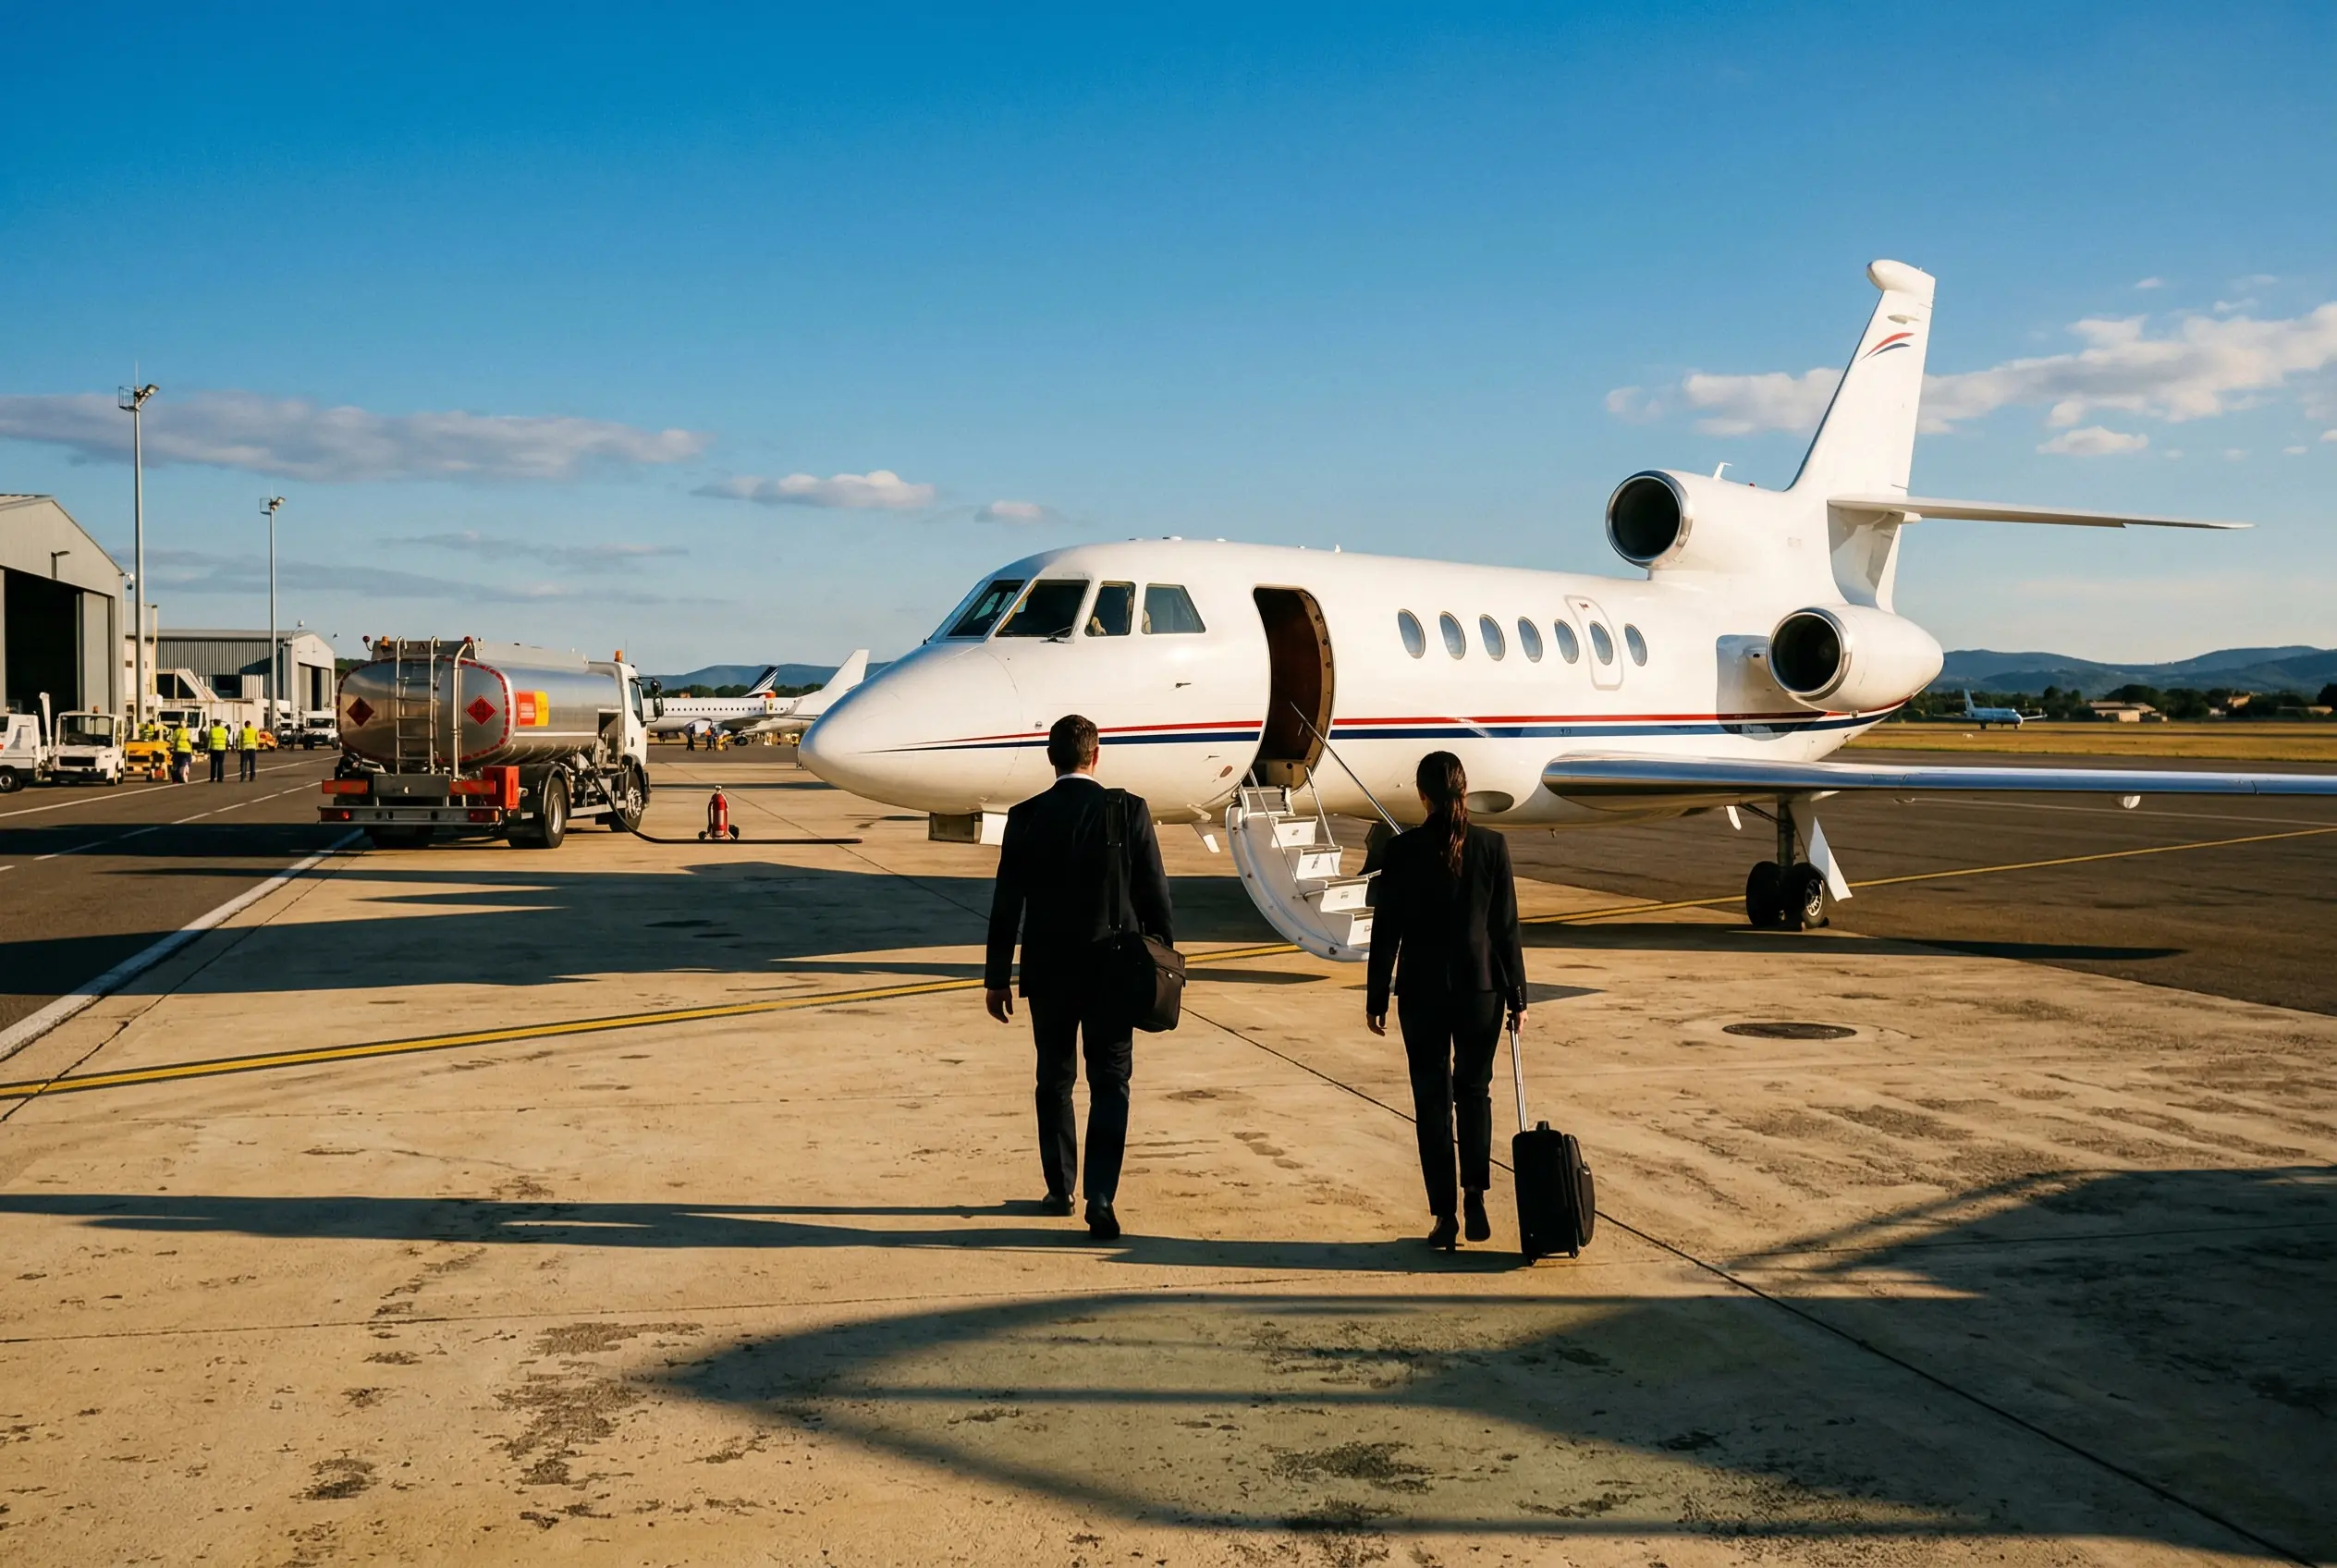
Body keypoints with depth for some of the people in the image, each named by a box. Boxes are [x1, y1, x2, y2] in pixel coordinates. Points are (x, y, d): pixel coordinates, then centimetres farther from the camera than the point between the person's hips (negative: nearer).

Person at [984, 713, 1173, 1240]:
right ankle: (1101, 1198, -8)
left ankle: (1059, 1189, 24)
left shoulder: (1026, 817, -4)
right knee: (1110, 1085, 4)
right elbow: (1154, 895, -4)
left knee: (1054, 1081, 16)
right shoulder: (1129, 810, -7)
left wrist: (997, 978, 6)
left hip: (1048, 972, 1)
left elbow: (1006, 905, -1)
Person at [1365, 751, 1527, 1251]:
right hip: (1481, 987, 1)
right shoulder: (1493, 846, -4)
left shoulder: (1402, 849, -8)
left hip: (1421, 990, -1)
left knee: (1432, 1098, 8)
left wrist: (1376, 998, 4)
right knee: (1474, 1091, 17)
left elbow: (1387, 929, -4)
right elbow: (1507, 926, -1)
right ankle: (1475, 1195, 2)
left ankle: (1445, 1214, 7)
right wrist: (1517, 995, 7)